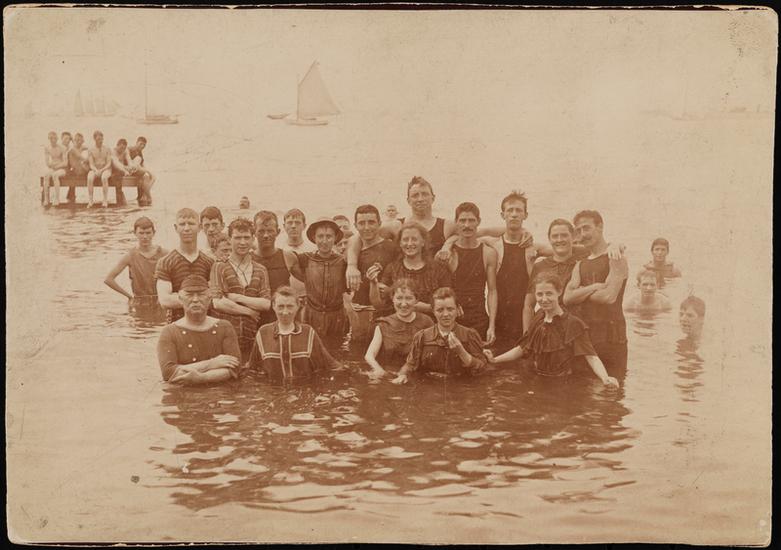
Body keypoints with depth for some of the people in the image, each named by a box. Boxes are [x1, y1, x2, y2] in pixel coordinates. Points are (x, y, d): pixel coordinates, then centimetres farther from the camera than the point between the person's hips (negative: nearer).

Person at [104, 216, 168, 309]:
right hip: (139, 307, -1)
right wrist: (129, 295, -3)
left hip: (160, 305, 1)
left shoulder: (162, 253, -2)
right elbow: (108, 279, -5)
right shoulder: (131, 256, -4)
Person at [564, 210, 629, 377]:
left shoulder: (616, 259, -2)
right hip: (581, 335, 6)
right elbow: (567, 298, 2)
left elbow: (609, 296, -15)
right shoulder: (580, 265, 17)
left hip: (610, 336, -6)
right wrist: (593, 288, -12)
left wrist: (581, 293, -1)